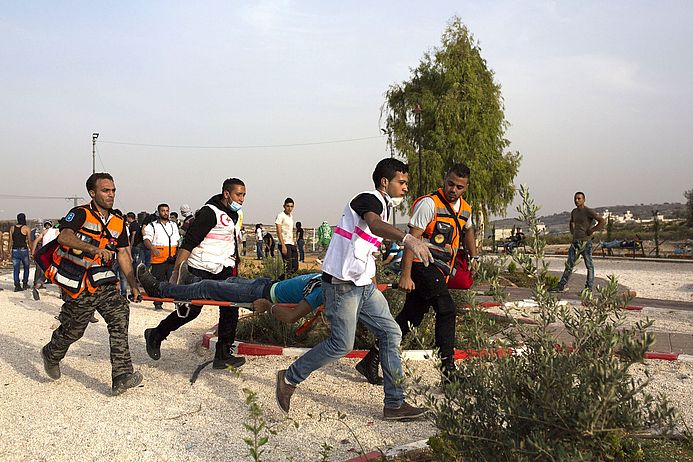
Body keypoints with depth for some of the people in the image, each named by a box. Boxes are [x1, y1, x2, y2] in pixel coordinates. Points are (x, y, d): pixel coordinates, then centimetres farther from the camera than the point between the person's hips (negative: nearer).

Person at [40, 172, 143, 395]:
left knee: (119, 315, -13)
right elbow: (64, 237, -28)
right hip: (77, 284, -5)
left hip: (102, 281, 5)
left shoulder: (118, 222, 8)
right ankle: (51, 355, 42)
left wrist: (133, 284, 3)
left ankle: (122, 376, -13)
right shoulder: (80, 214, -10)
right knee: (73, 329, 8)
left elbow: (122, 253, 10)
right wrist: (94, 249, -43)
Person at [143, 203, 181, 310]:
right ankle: (158, 304, 10)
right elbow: (146, 240, -4)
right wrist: (153, 248, -23)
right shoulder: (152, 226, 6)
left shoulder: (174, 225, 21)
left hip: (172, 259, 3)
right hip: (158, 259, -3)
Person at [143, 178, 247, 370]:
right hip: (200, 270, -8)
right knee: (190, 310, -2)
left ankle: (223, 355, 7)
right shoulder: (209, 212, -16)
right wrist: (176, 272, -25)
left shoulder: (234, 214, 11)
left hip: (223, 270, 8)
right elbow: (188, 243, -20)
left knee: (230, 310, 0)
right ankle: (155, 336, 21)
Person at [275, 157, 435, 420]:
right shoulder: (369, 200, -13)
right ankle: (289, 378, 12)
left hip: (363, 285, 10)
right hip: (342, 283, -10)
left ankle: (395, 404, 9)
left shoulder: (384, 207, 18)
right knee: (342, 344, -8)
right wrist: (407, 238, -56)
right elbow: (375, 224, -39)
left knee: (390, 333, 4)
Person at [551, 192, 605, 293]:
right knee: (569, 264, 6)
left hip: (586, 242, -7)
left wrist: (592, 231, -14)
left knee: (589, 265, 2)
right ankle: (561, 286, 6)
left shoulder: (589, 211, -10)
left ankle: (589, 287, 8)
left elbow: (602, 221, -17)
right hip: (575, 241, 7)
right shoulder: (574, 212, 12)